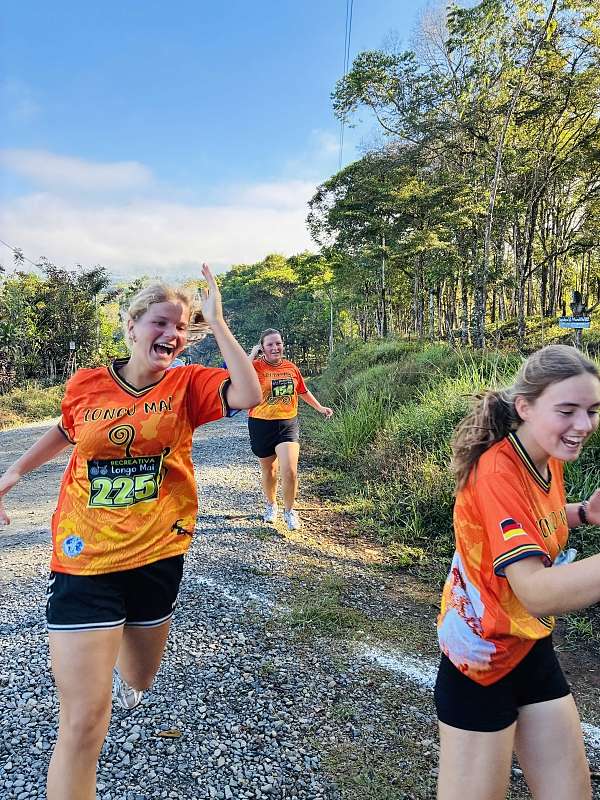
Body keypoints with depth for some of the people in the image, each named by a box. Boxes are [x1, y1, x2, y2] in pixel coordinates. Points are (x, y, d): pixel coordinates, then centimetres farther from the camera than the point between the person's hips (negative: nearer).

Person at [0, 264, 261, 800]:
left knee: (139, 681, 27)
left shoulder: (187, 384, -8)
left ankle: (123, 666, 66)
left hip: (159, 554, 2)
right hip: (86, 558, -1)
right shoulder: (86, 384, -5)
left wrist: (217, 323, -25)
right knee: (84, 723, -5)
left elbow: (249, 395, -28)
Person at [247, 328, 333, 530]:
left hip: (288, 424, 1)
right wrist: (252, 355, -20)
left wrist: (320, 408, 21)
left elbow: (303, 391, 20)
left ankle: (289, 511, 12)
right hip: (261, 425, -1)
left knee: (290, 471, -12)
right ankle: (271, 505, 42)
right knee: (268, 470, 17)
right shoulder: (256, 366, -9)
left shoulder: (291, 367, 3)